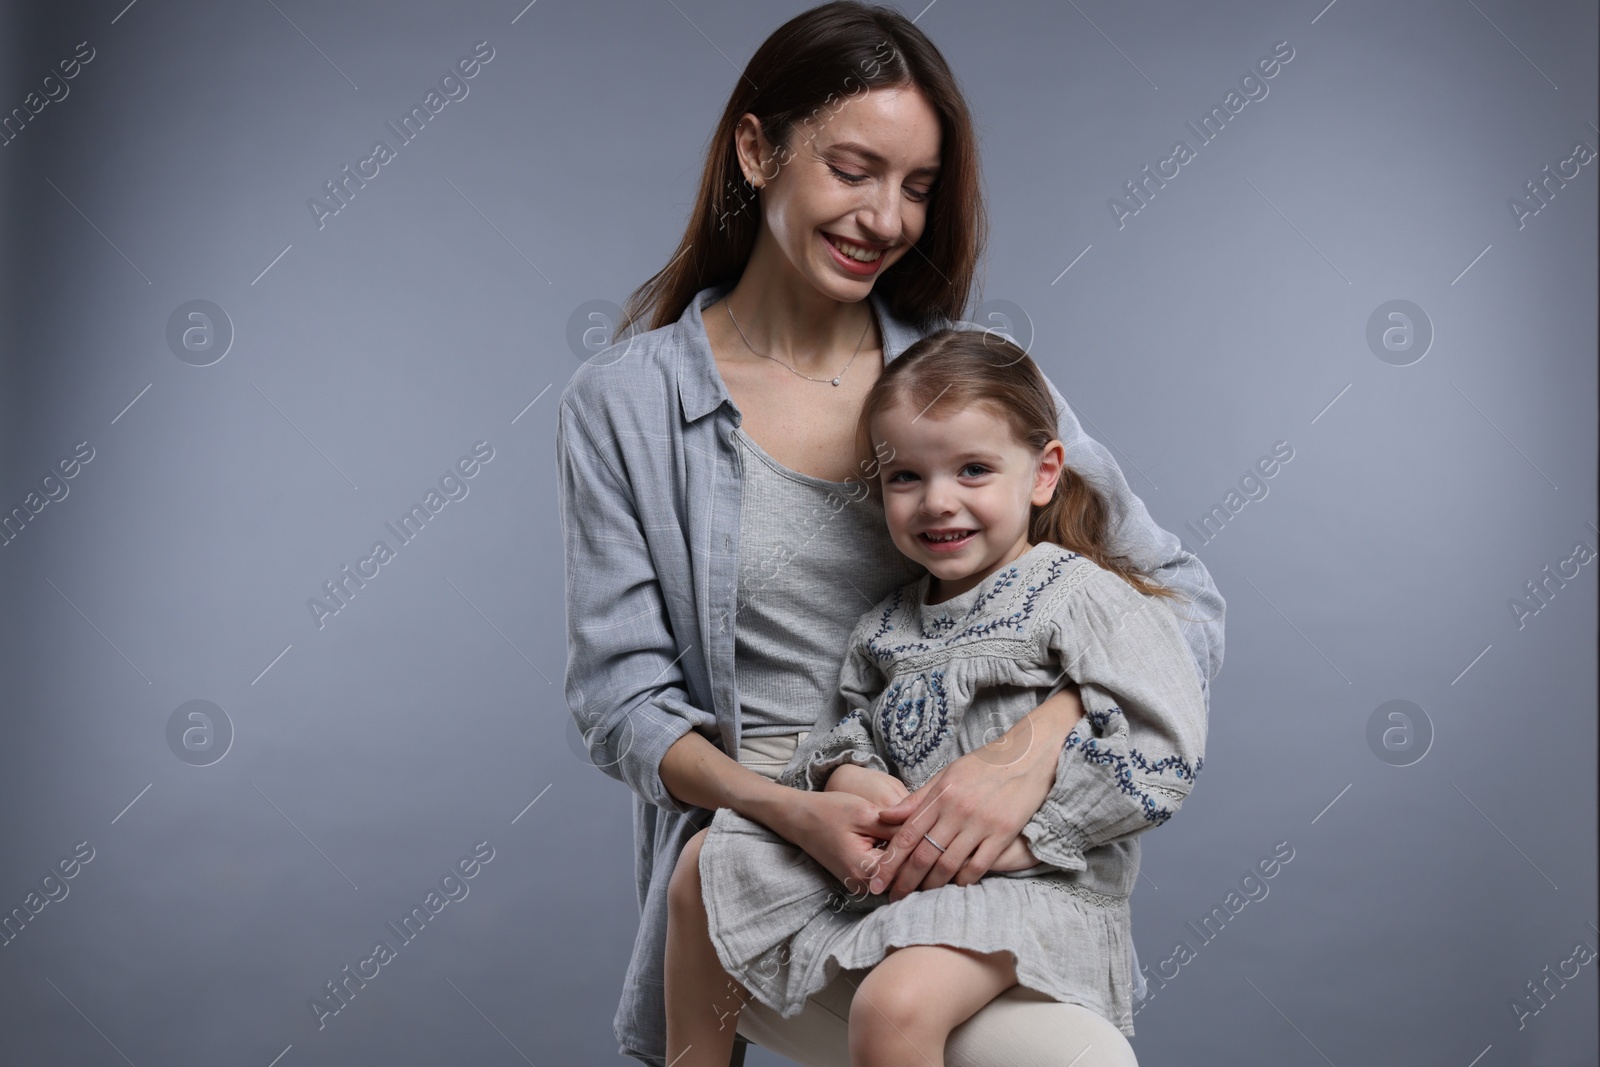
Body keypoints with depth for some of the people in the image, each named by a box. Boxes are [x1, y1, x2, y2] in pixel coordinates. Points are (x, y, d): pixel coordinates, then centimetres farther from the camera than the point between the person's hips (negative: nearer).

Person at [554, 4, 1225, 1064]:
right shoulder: (621, 407, 1)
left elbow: (1184, 599, 1)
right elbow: (620, 699, 0)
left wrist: (1033, 748, -18)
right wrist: (794, 811, -19)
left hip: (971, 854, 3)